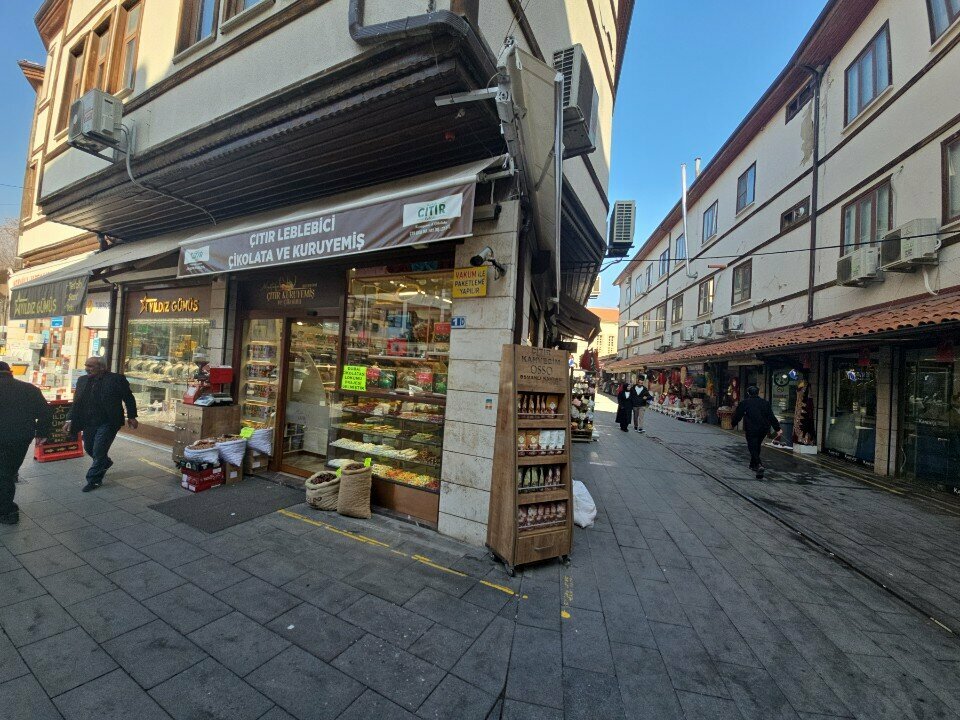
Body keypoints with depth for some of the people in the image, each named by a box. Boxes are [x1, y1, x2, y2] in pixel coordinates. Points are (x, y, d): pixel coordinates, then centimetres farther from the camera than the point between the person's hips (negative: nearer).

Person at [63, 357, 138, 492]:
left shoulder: (116, 379, -8)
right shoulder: (82, 380, 8)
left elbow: (128, 398, -5)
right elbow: (77, 402, 12)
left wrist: (131, 416, -6)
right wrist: (71, 419, 4)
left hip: (108, 423, -6)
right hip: (89, 423, 6)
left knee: (99, 451, -3)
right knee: (89, 448, 17)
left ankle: (94, 480, 12)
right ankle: (105, 463, 44)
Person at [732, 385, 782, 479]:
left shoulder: (745, 403, -6)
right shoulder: (765, 402, 6)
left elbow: (737, 415, -3)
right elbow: (772, 417, 3)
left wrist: (734, 423, 13)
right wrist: (778, 429, 5)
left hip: (751, 430, -5)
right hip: (764, 429, 5)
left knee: (753, 448, 0)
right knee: (757, 446, 21)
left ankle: (759, 465, -22)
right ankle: (753, 464, 32)